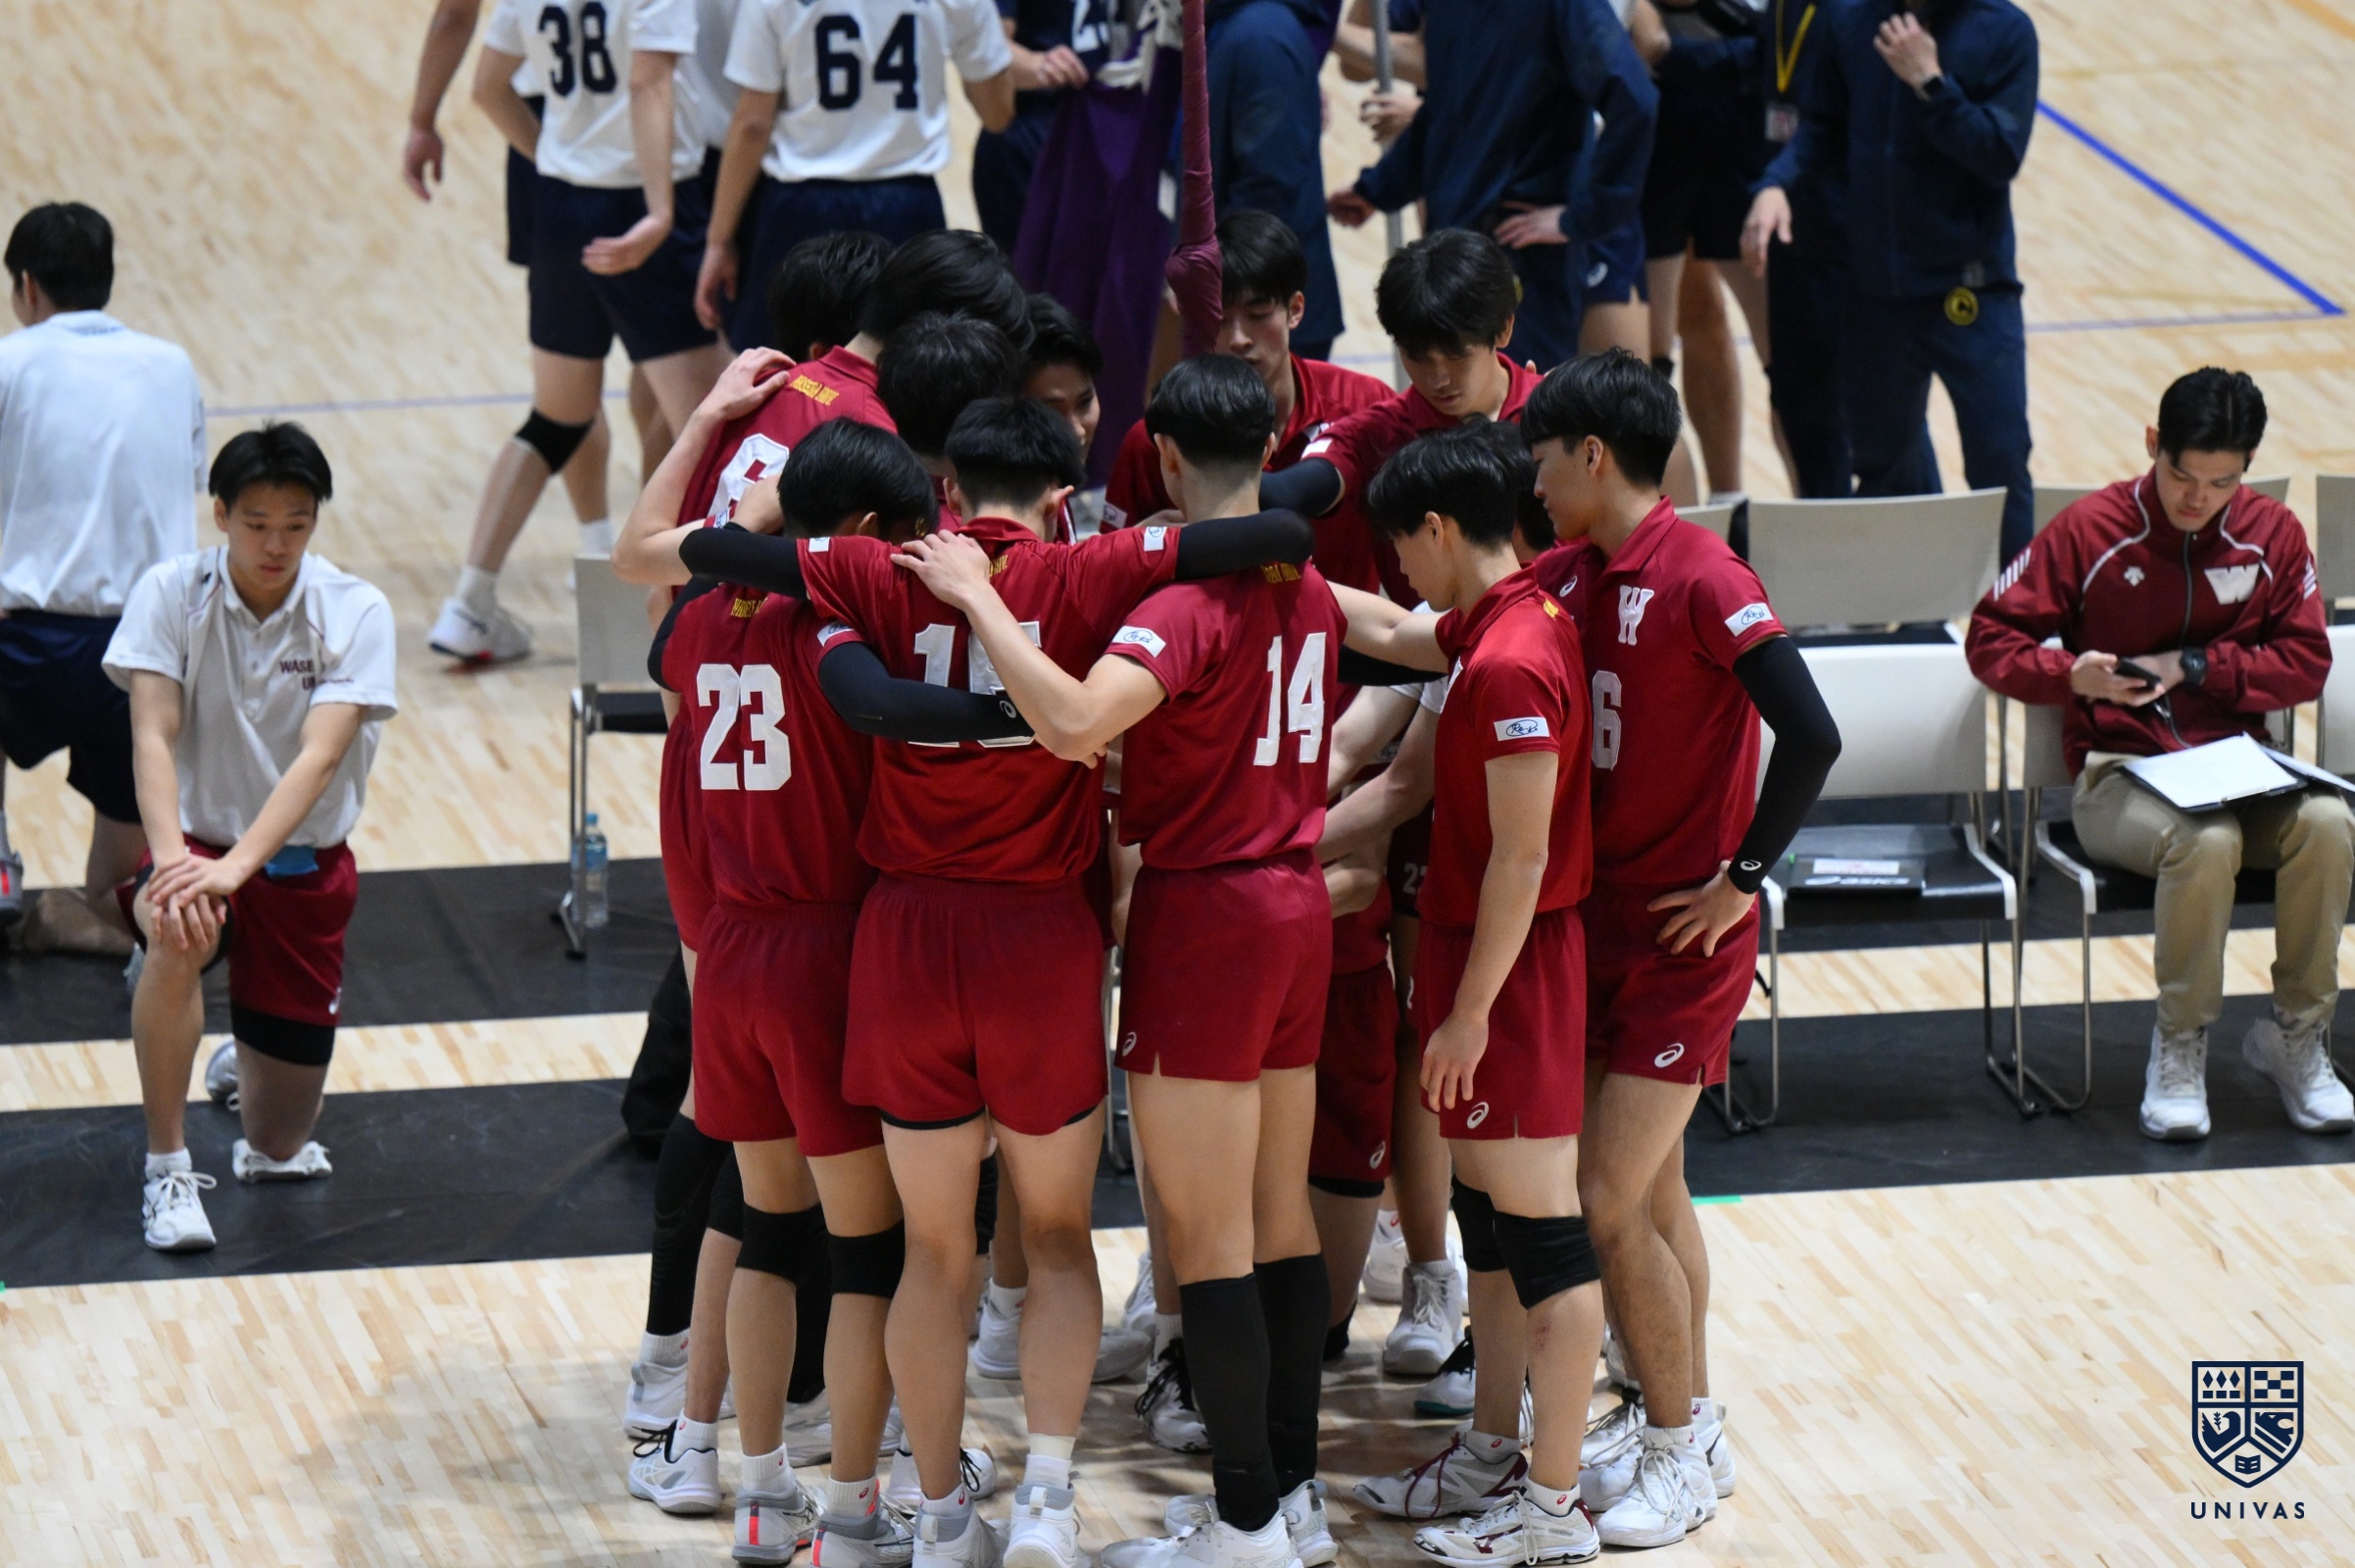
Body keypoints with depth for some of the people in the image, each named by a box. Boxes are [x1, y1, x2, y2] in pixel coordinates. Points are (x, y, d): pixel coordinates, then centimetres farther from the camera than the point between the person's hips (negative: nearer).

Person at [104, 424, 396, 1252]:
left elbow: (319, 757, -25)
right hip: (198, 843, -1)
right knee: (178, 934, -39)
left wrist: (236, 865, -39)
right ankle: (168, 1171, -23)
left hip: (304, 865, 1)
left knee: (281, 1140, 2)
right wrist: (169, 855, -38)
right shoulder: (171, 593, -11)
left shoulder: (356, 612, -13)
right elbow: (153, 734, -19)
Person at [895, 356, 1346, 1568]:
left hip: (1205, 916, -8)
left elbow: (1074, 721, -36)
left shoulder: (1190, 602, -20)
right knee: (1280, 1217, 14)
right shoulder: (1308, 590, 6)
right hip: (1298, 906, 8)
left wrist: (977, 598, -26)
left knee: (1206, 1236, -2)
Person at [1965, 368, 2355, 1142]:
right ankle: (2180, 1049, -16)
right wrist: (2070, 674, -21)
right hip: (2118, 778, -3)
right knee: (2206, 841, -37)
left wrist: (2193, 666, -10)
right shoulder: (2090, 532, -3)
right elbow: (1991, 637, 0)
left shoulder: (2273, 534, 5)